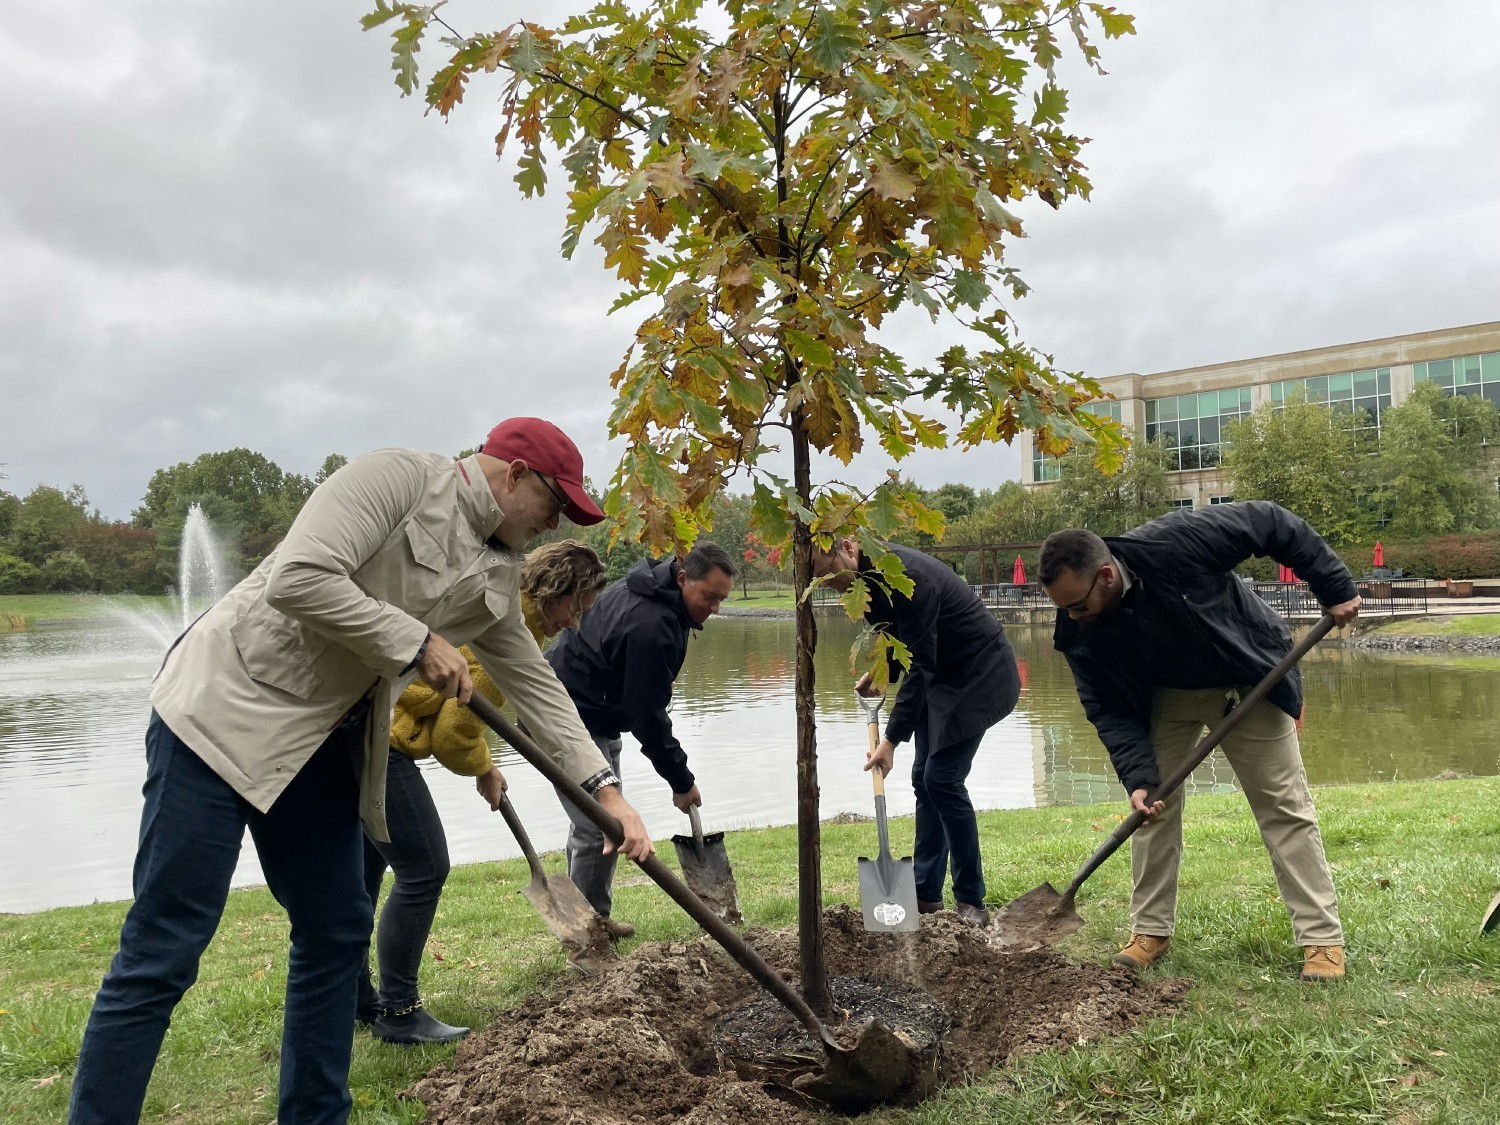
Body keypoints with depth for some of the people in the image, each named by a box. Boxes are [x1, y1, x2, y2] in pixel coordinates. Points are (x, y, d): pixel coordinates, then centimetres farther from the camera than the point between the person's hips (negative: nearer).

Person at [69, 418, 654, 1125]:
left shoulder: (496, 577, 9)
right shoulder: (401, 476, -14)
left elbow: (535, 684, 12)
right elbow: (298, 579, -25)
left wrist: (604, 790, 6)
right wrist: (418, 643, -17)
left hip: (320, 745, 8)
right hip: (225, 707, -8)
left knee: (336, 932, 12)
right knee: (162, 953, -5)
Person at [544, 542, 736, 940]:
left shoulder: (655, 590, 3)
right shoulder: (651, 624, -29)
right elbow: (647, 714, -24)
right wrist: (681, 780, -13)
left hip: (594, 717, 11)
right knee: (600, 828, -11)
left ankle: (594, 918, 28)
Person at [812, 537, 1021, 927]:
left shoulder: (903, 576, -30)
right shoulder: (866, 577, -1)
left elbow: (919, 665, -29)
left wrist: (892, 740, -28)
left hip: (980, 674, -9)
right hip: (942, 675, 10)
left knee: (943, 778, -13)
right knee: (924, 778, 8)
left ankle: (971, 901, -1)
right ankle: (926, 891, 17)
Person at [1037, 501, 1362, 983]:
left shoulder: (1175, 543, -37)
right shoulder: (1079, 635, -23)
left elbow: (1273, 524, -26)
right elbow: (1110, 710, -16)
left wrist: (1335, 588, -22)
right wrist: (1138, 777, -29)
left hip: (1248, 684, -3)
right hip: (1164, 698, 3)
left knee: (1285, 806, 0)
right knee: (1151, 803, 0)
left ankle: (1323, 937, 8)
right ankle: (1151, 929, 13)